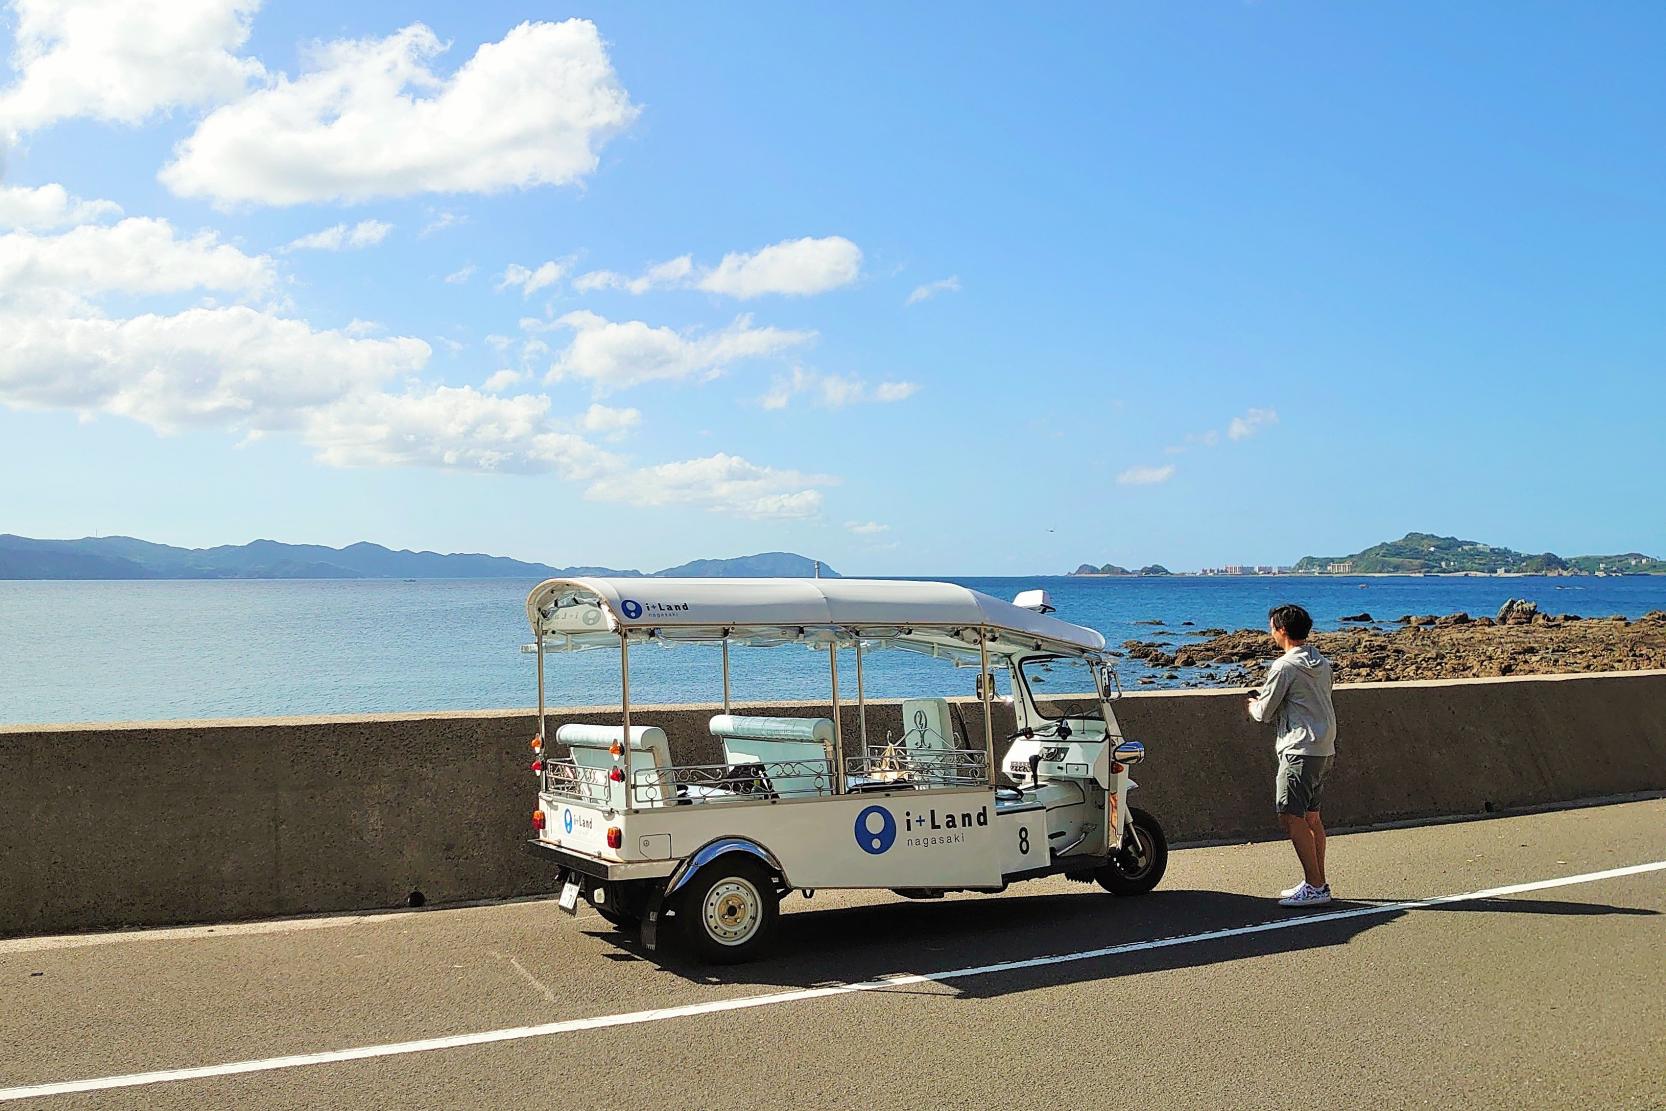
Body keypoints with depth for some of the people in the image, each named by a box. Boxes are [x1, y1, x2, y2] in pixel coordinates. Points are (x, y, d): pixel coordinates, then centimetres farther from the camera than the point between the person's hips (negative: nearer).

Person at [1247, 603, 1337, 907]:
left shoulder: (1284, 666, -13)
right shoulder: (1321, 663, 13)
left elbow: (1264, 713, -7)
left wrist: (1254, 704, 15)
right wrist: (1265, 700, 20)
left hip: (1300, 750, -9)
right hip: (1325, 750, 9)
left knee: (1291, 817, -7)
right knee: (1311, 816, 14)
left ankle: (1314, 887, -8)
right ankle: (1319, 883, 18)